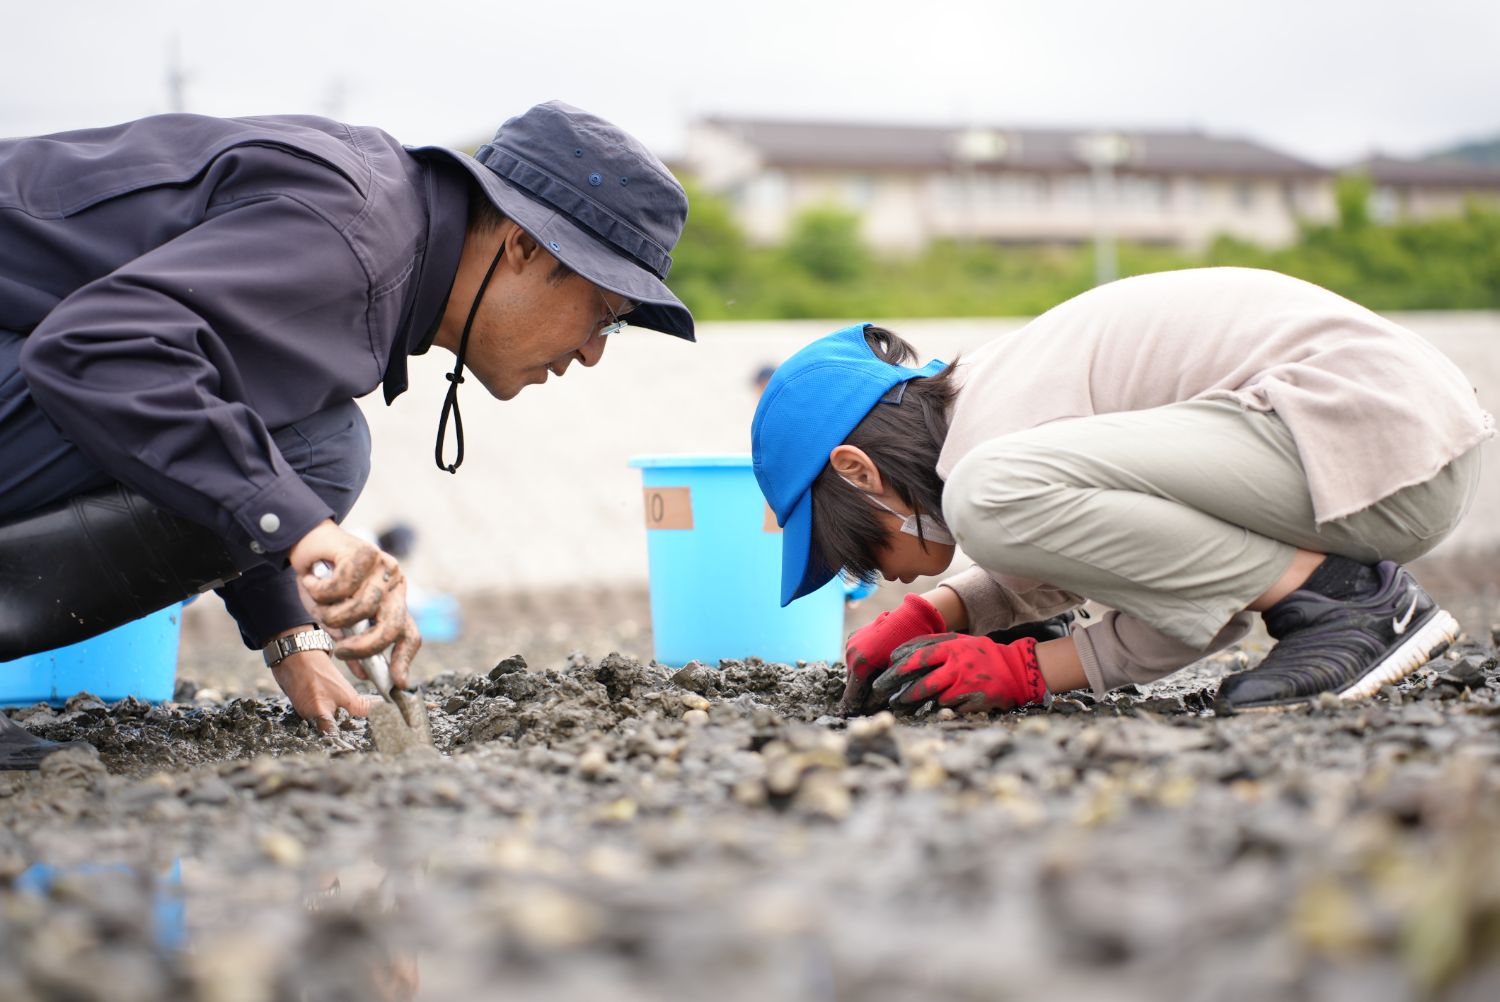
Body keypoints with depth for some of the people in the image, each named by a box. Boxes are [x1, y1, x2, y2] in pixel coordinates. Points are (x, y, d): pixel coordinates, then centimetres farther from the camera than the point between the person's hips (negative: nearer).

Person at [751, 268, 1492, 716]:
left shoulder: (995, 430, -14)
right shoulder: (989, 385, 15)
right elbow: (1076, 561, 30)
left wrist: (1026, 671, -4)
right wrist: (929, 617, 16)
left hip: (1381, 445, -10)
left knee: (993, 493, -22)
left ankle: (1342, 601, -12)